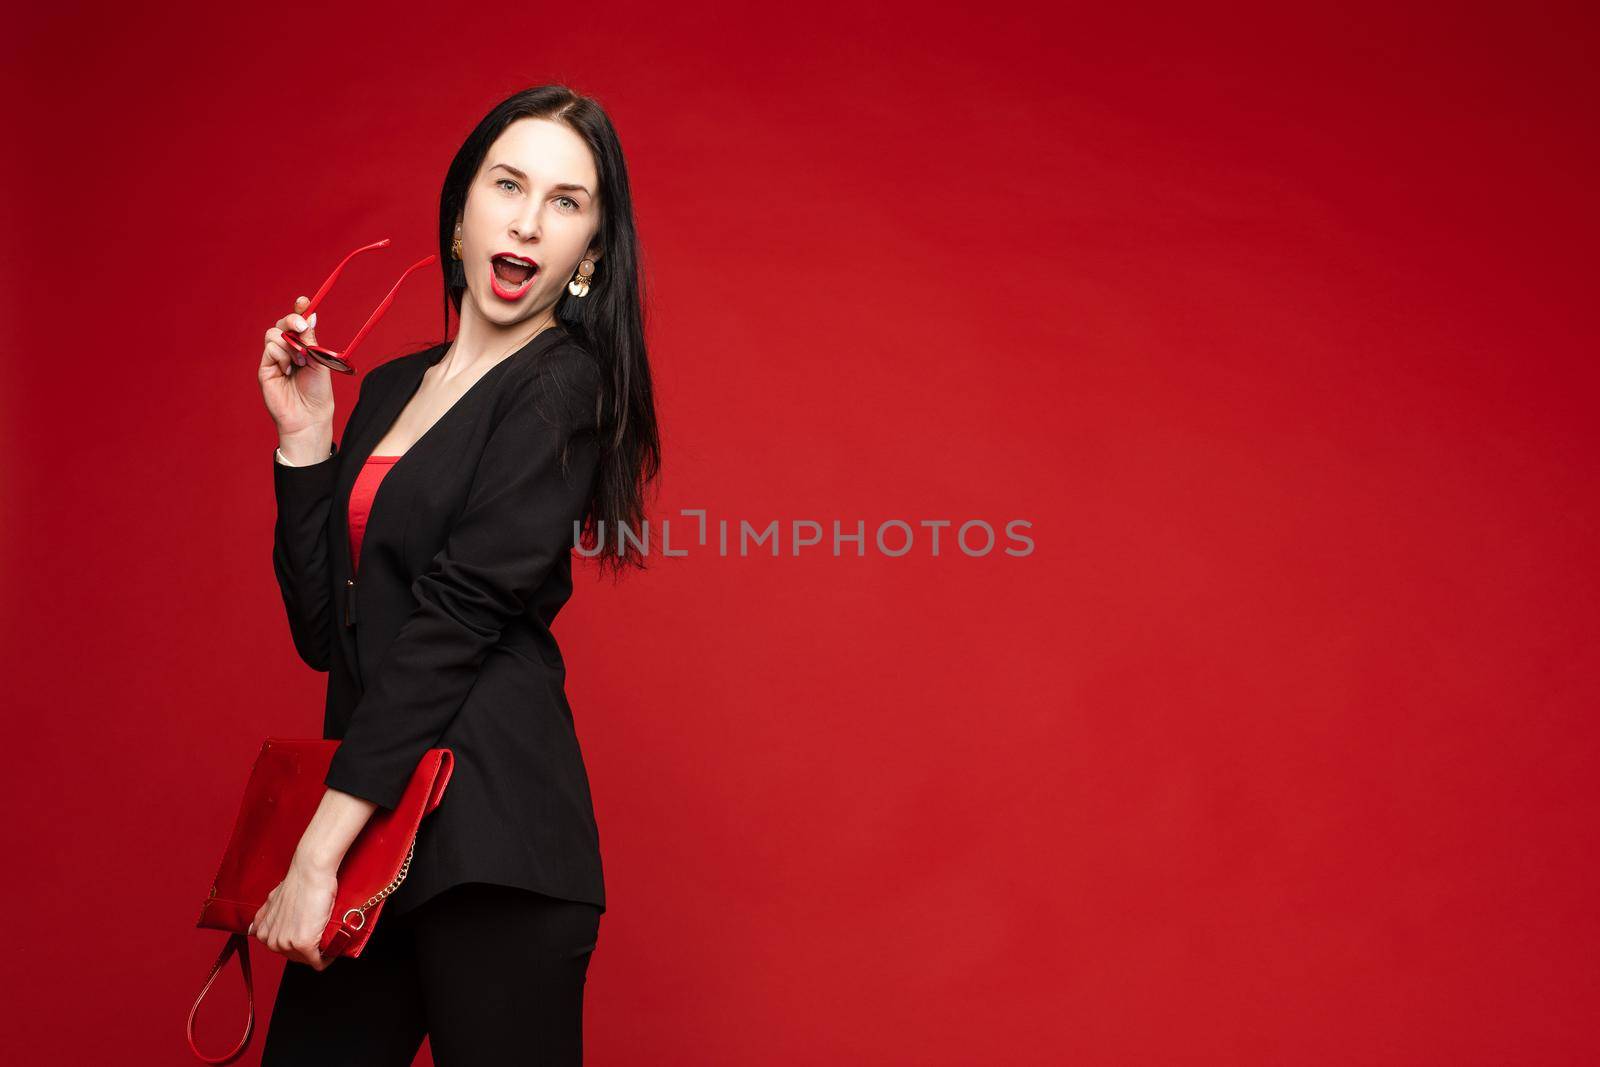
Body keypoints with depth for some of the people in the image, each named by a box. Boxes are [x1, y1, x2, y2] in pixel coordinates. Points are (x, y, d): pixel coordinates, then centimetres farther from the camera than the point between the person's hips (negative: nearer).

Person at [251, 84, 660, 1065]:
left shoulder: (564, 386, -7)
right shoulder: (392, 387, 15)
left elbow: (458, 614, -15)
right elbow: (326, 631, 11)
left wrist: (319, 848, -17)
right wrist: (304, 434, 4)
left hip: (489, 832, -7)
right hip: (377, 827, 7)